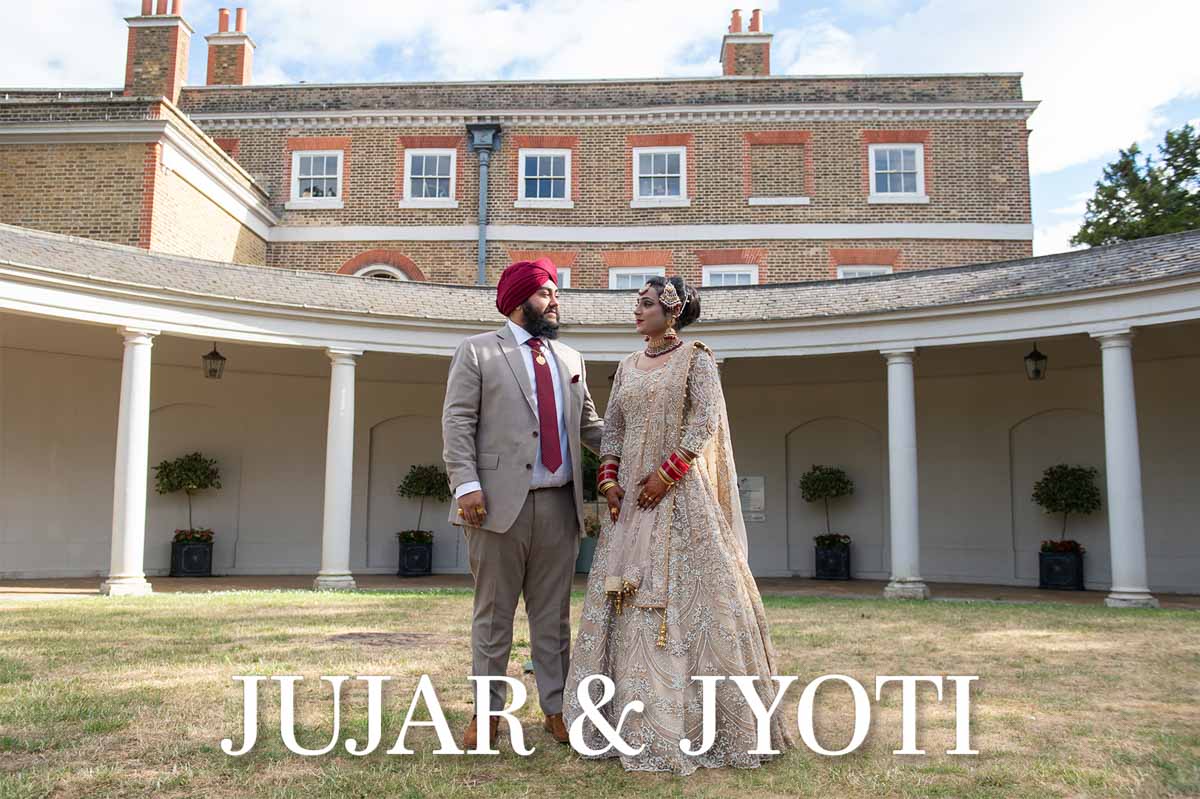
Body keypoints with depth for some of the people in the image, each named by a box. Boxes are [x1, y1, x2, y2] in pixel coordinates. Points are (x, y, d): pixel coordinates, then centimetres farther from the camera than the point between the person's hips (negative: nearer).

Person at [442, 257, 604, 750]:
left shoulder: (570, 359, 18)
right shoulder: (478, 351, 4)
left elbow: (590, 426, 19)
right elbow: (458, 421, -3)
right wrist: (467, 483, -15)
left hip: (559, 504, 4)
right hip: (501, 502, -4)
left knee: (553, 615, 10)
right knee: (493, 615, 6)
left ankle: (556, 709, 19)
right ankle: (487, 712, 17)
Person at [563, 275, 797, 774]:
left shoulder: (696, 358, -2)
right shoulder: (628, 366, 15)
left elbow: (705, 422, -12)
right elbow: (611, 428, 13)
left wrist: (666, 473, -18)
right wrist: (608, 478, -2)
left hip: (679, 492, -6)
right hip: (630, 493, 6)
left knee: (686, 593, -5)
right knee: (627, 595, 5)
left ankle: (696, 718, 6)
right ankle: (638, 717, 15)